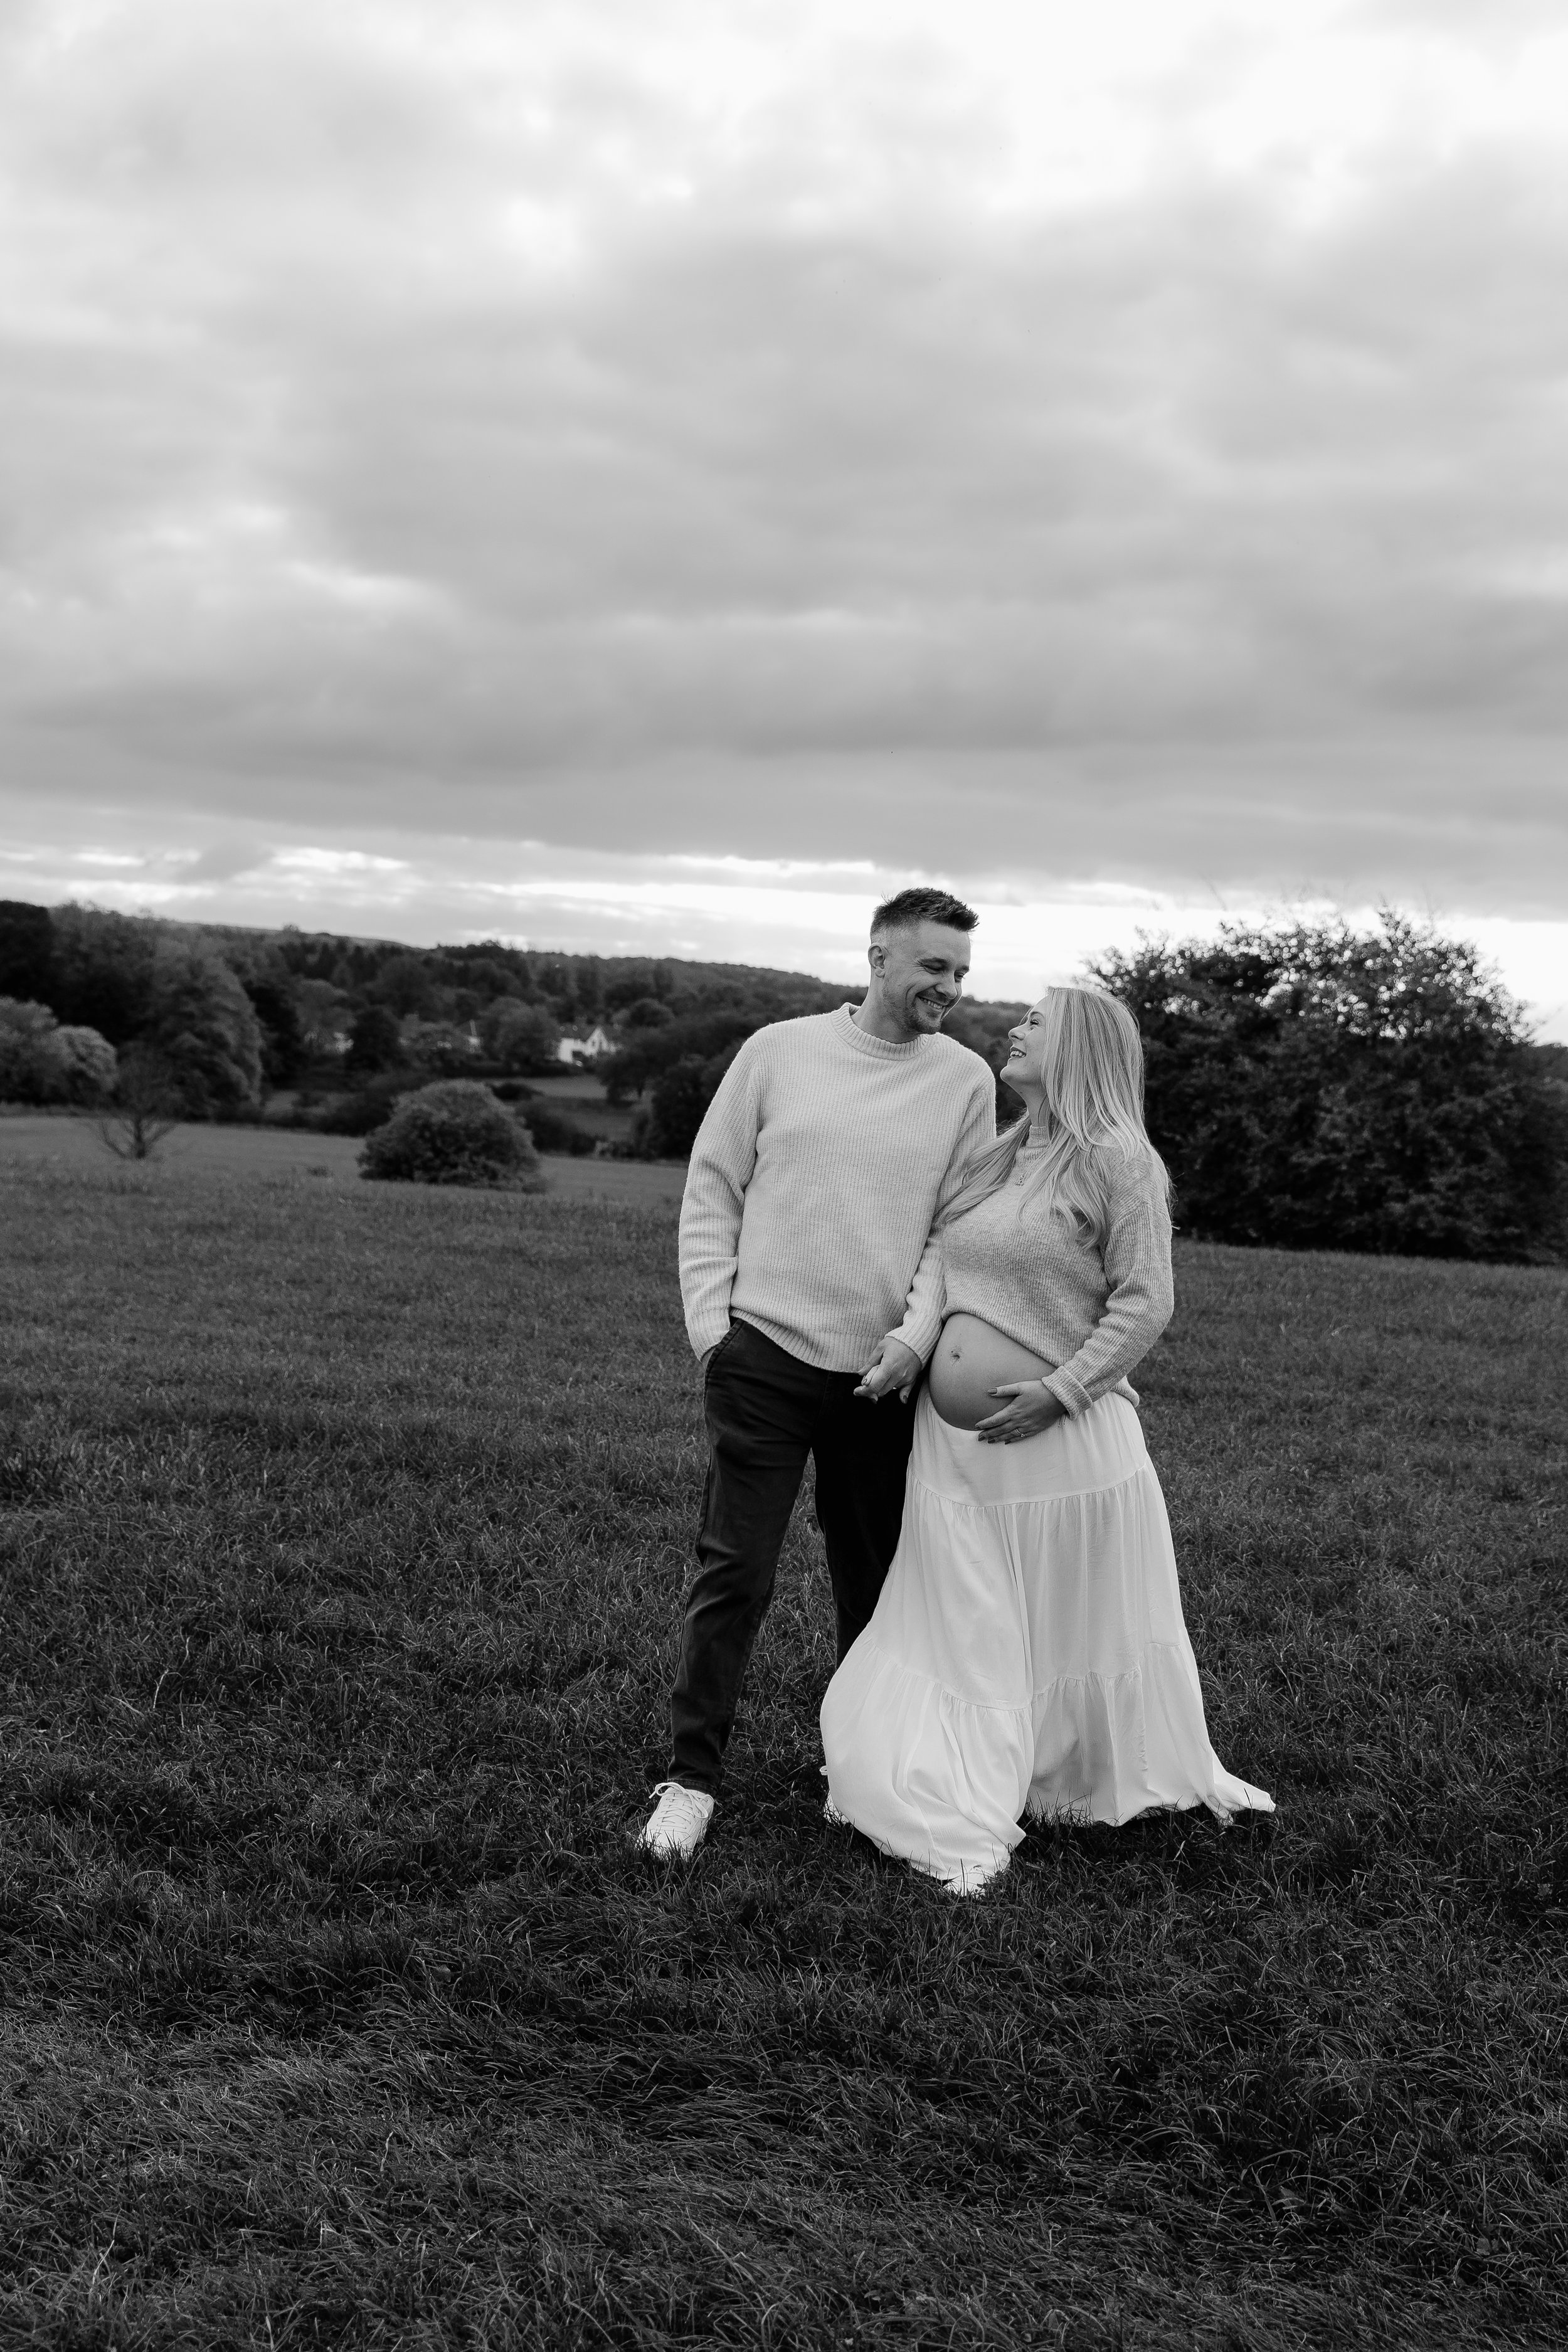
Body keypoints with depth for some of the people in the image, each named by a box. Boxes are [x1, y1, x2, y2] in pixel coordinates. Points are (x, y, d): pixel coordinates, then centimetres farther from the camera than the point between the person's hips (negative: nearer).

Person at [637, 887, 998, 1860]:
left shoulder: (966, 1079, 4)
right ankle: (693, 1779, 7)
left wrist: (918, 1332, -11)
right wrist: (711, 1325, -2)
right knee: (736, 1573, -2)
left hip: (883, 1375, 2)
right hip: (766, 1354, -1)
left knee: (877, 1580, 11)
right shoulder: (778, 1051, 2)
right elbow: (712, 1191, 5)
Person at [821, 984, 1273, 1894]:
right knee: (966, 1633, 10)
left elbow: (1145, 1303, -11)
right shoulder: (994, 1161, 14)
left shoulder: (1117, 1159, -7)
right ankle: (960, 1811, 20)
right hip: (955, 1443, 6)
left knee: (1074, 1632, 8)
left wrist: (1060, 1390, -19)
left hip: (1060, 1440, -6)